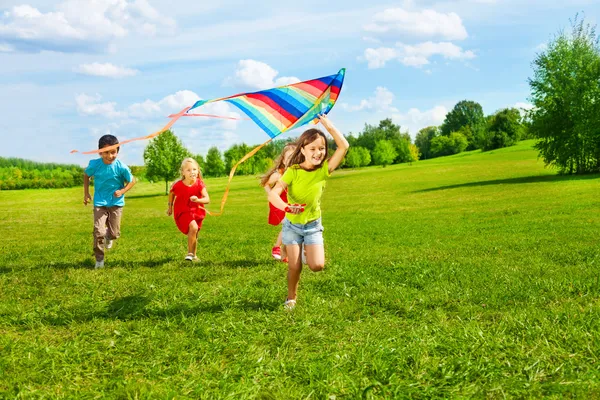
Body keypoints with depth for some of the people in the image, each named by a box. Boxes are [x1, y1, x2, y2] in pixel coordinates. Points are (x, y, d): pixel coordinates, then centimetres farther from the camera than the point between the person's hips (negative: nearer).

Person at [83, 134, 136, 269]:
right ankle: (99, 259, 8)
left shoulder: (121, 167, -18)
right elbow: (86, 175, 9)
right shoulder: (94, 164, -13)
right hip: (99, 203, 0)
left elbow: (132, 181, -3)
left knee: (115, 234, 3)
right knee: (98, 232, -10)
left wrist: (122, 191, -19)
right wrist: (86, 193, 7)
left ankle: (109, 237, 42)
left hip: (116, 203, 0)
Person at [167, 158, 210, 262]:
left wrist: (198, 200, -46)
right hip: (183, 212, -4)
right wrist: (170, 207, 12)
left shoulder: (199, 184, -17)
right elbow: (171, 193, 4)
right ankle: (190, 253, -16)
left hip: (196, 211, 4)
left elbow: (207, 199, -26)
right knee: (193, 227, -29)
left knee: (194, 234, 18)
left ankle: (193, 255, 42)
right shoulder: (178, 185, -20)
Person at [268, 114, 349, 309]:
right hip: (292, 224, -1)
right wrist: (285, 207, -48)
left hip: (313, 225, 1)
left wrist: (328, 125, -21)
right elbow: (273, 193, -28)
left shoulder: (324, 170, -11)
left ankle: (308, 252, 20)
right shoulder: (293, 171, -16)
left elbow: (344, 146, -20)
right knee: (294, 267, -2)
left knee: (317, 265, -14)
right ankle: (291, 298, 23)